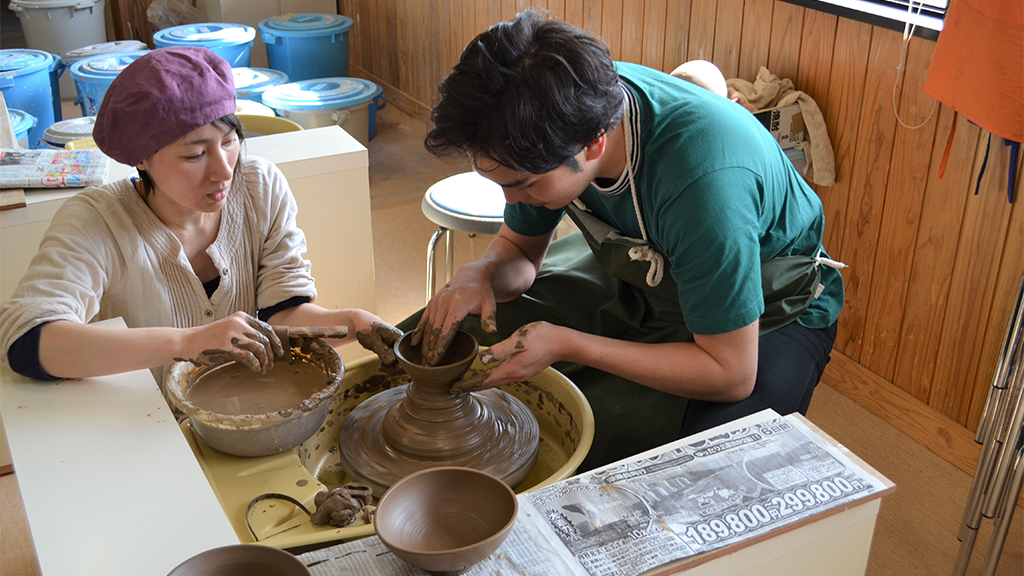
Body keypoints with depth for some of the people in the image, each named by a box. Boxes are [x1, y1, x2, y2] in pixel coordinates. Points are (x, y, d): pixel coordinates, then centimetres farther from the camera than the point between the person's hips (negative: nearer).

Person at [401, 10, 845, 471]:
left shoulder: (704, 181, -40)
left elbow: (730, 375, -31)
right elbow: (520, 249, -1)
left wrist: (566, 345, -33)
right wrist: (479, 274, -25)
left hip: (759, 315, -5)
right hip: (638, 278, 6)